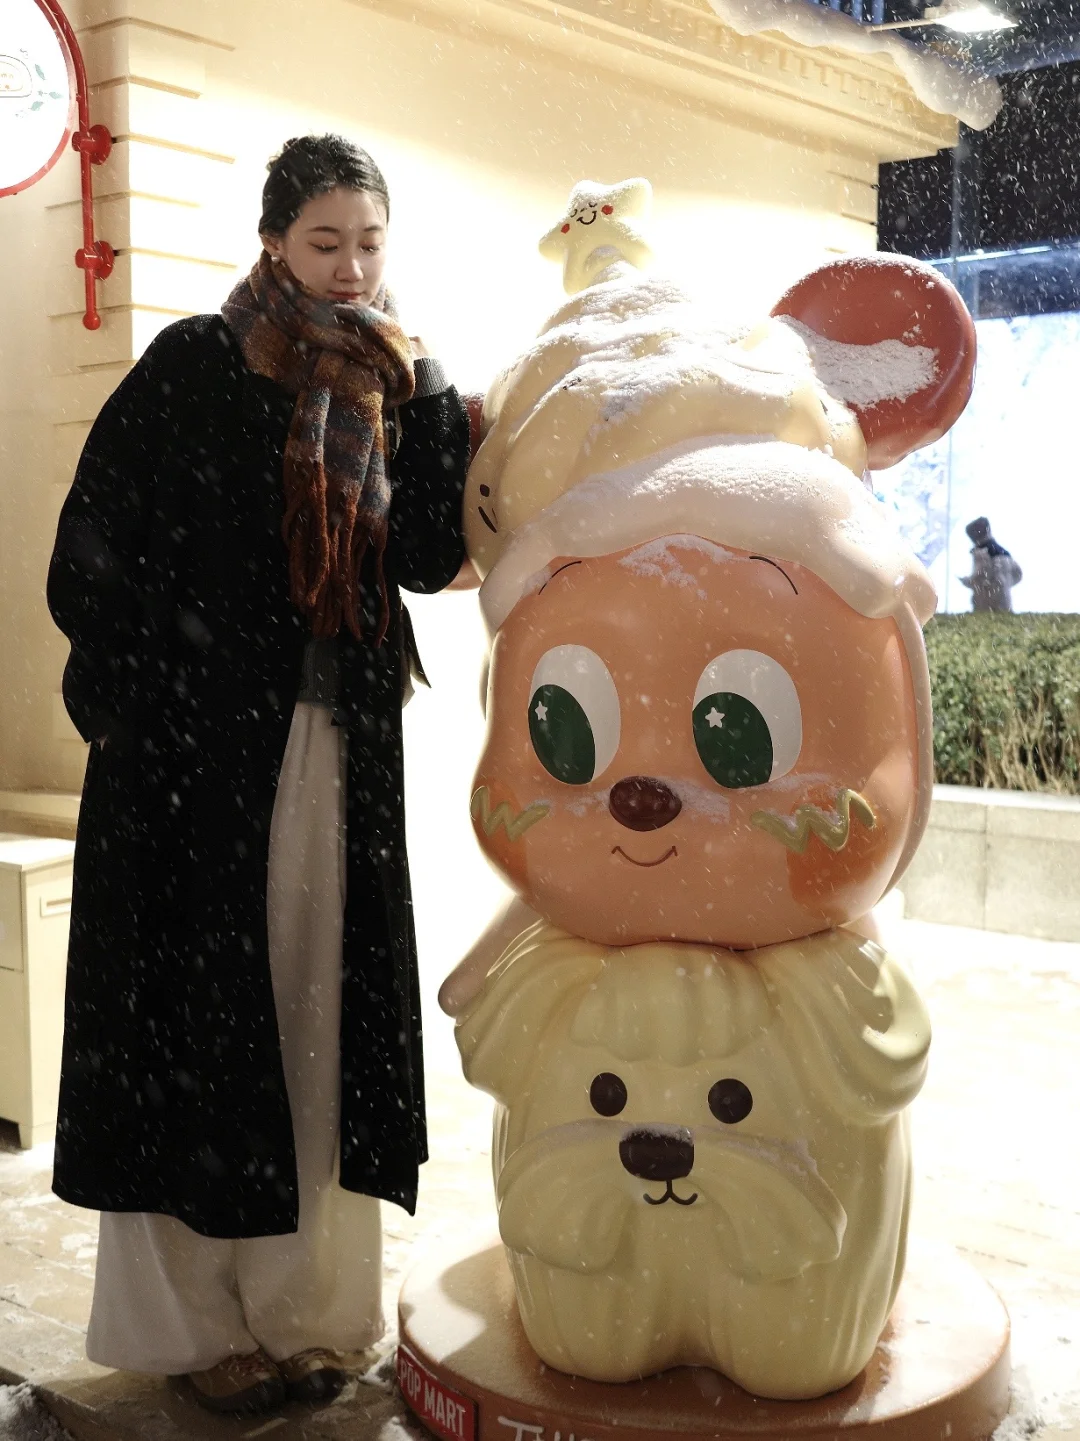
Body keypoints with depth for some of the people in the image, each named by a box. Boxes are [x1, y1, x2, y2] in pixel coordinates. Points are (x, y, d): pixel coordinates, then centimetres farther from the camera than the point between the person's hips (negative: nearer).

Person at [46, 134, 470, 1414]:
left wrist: (420, 394, -10)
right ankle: (196, 1323, 17)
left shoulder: (381, 386, 10)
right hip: (198, 751, -4)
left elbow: (427, 561, -2)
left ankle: (297, 1308, 22)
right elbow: (95, 556, -6)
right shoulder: (193, 367, -3)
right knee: (196, 1016, 2)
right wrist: (146, 707, -9)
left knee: (315, 1016, 8)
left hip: (339, 755, 5)